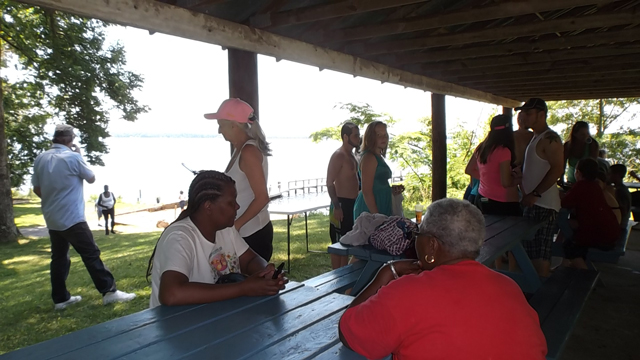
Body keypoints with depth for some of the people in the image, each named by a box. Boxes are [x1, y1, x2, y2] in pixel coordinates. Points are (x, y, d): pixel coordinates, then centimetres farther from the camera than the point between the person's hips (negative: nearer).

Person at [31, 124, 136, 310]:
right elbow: (91, 178, 2)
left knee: (59, 258, 13)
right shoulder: (73, 157, -12)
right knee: (91, 254, -5)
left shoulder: (40, 159, 6)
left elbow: (37, 189, 12)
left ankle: (60, 298, 19)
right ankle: (109, 291, -5)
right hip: (72, 218, -7)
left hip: (52, 219, 7)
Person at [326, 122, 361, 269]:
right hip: (342, 204, -9)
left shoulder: (352, 155, 15)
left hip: (352, 204, 9)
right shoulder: (338, 155, -14)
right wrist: (336, 206, -23)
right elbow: (330, 183, -19)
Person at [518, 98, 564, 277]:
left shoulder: (550, 139, -12)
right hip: (532, 203, 10)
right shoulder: (535, 138, 18)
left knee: (540, 253, -6)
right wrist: (526, 193, 10)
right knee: (530, 248, 16)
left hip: (543, 204, -10)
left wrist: (535, 194, -20)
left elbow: (557, 169, -21)